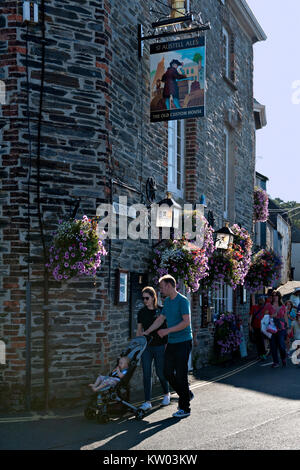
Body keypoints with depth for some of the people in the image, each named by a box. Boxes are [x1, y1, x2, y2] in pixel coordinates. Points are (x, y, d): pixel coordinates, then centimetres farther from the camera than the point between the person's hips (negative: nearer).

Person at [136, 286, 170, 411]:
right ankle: (147, 402, 5)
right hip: (146, 346, 3)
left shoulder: (161, 310, -4)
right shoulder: (142, 312, 6)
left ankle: (167, 394, 32)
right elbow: (139, 330, 11)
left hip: (160, 346, -3)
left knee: (160, 372, 5)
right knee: (146, 374, 0)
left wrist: (167, 344, -7)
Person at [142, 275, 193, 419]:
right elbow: (160, 319, 21)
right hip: (171, 342, 8)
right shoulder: (167, 301, 14)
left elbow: (186, 322, -20)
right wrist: (146, 332, 17)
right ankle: (186, 395, 29)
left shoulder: (182, 301, -13)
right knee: (168, 373, 9)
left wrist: (167, 331, -20)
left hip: (183, 342, -8)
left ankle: (185, 408, 6)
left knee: (180, 375, -5)